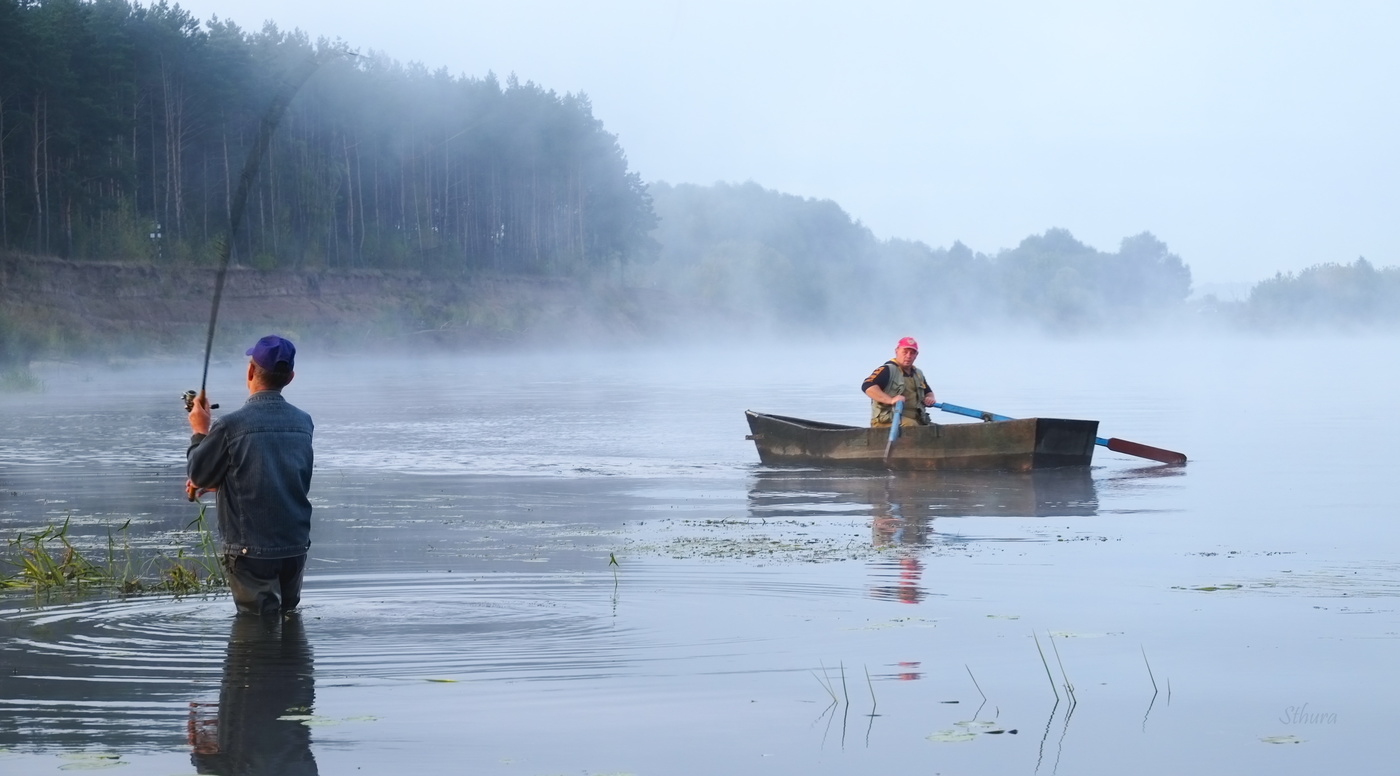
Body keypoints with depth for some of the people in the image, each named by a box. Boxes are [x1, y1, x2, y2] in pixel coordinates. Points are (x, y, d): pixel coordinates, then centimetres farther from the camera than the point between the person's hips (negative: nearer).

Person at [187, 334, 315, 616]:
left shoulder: (231, 425, -17)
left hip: (252, 551, -5)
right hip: (296, 547, 5)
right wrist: (217, 482, 25)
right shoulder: (303, 422, 2)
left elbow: (199, 477, -4)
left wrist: (200, 433, 12)